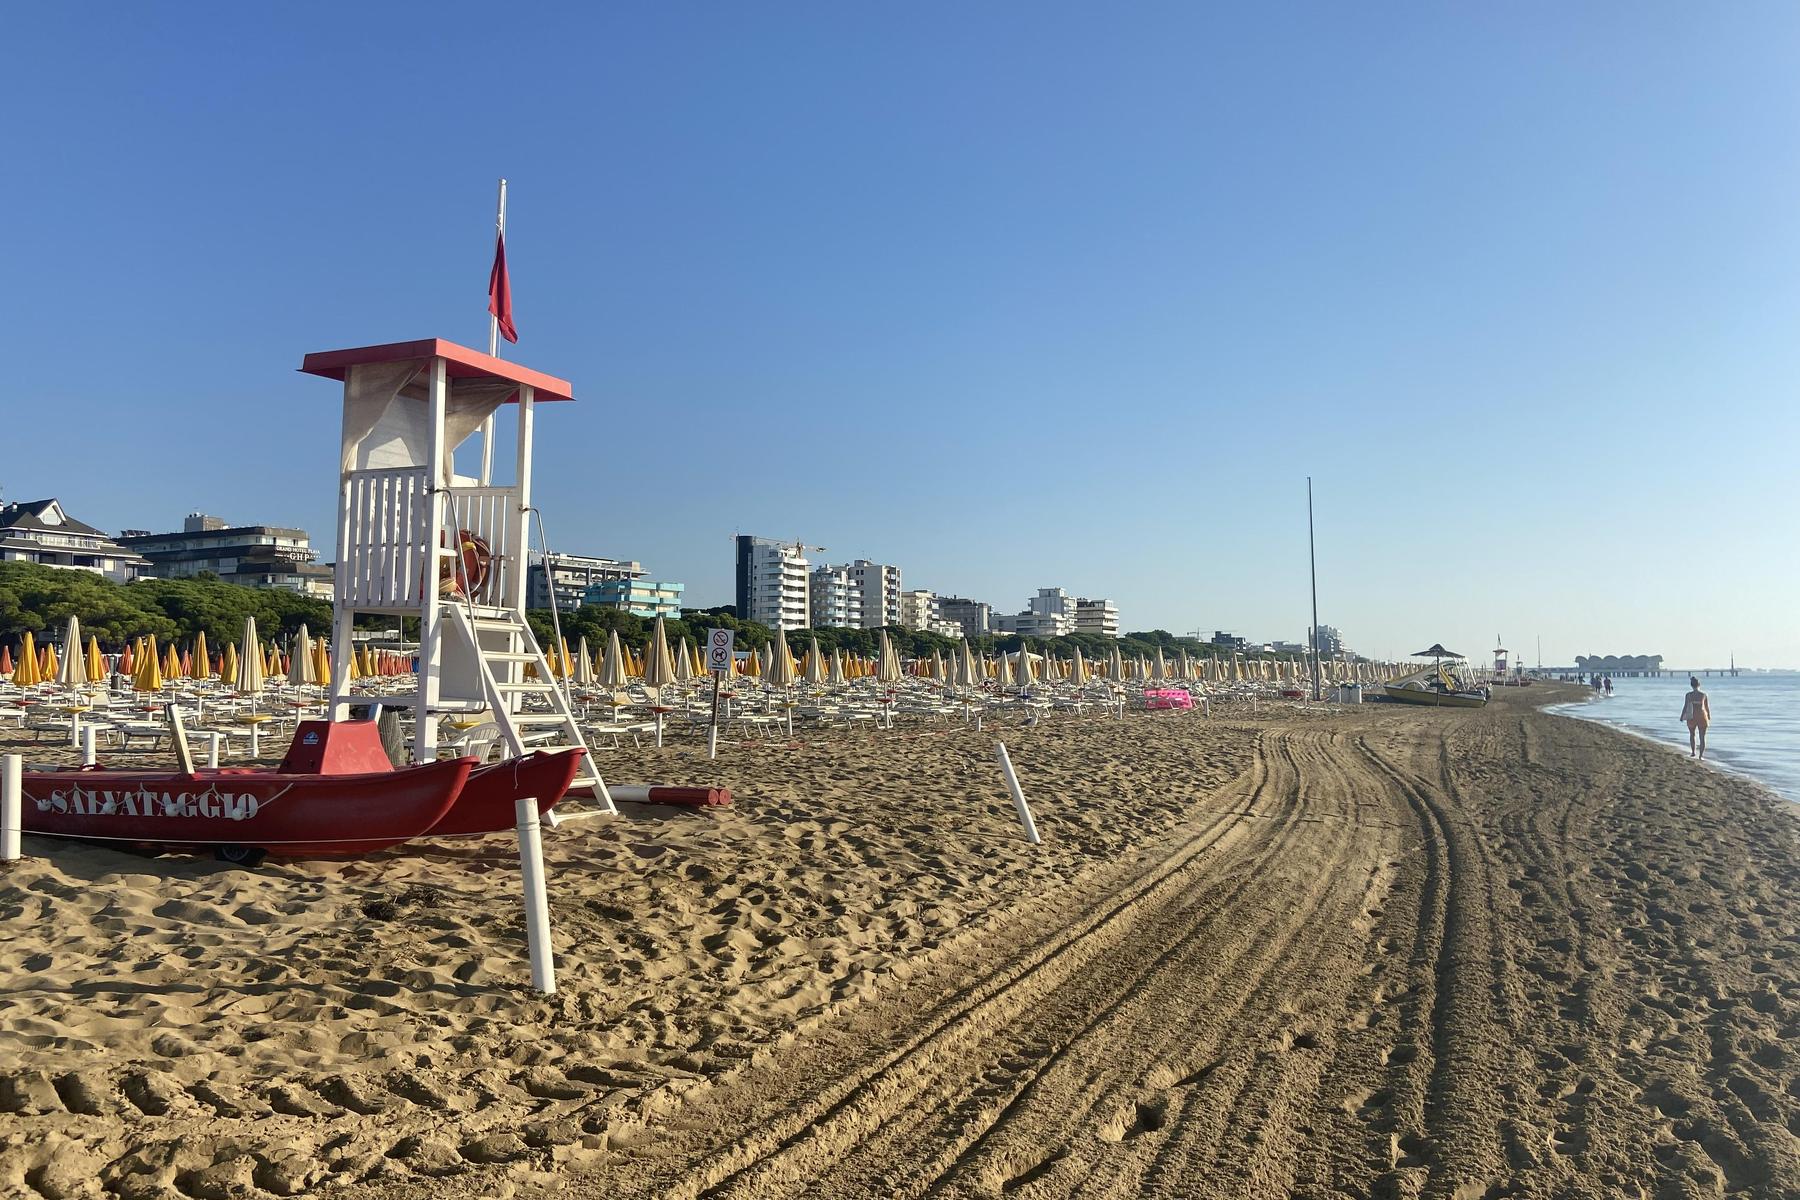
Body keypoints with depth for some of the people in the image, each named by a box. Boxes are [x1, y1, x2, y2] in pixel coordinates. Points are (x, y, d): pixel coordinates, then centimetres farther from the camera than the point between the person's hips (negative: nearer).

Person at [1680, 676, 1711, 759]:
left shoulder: (1689, 695, -8)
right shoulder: (1704, 695, -5)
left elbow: (1685, 706, -7)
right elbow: (1707, 707, 2)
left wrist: (1682, 716, 5)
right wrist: (1709, 717, 17)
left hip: (1692, 717, 0)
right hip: (1702, 717, 0)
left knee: (1692, 735, 21)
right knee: (1702, 737, 6)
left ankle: (1693, 752, 18)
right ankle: (1701, 755, 2)